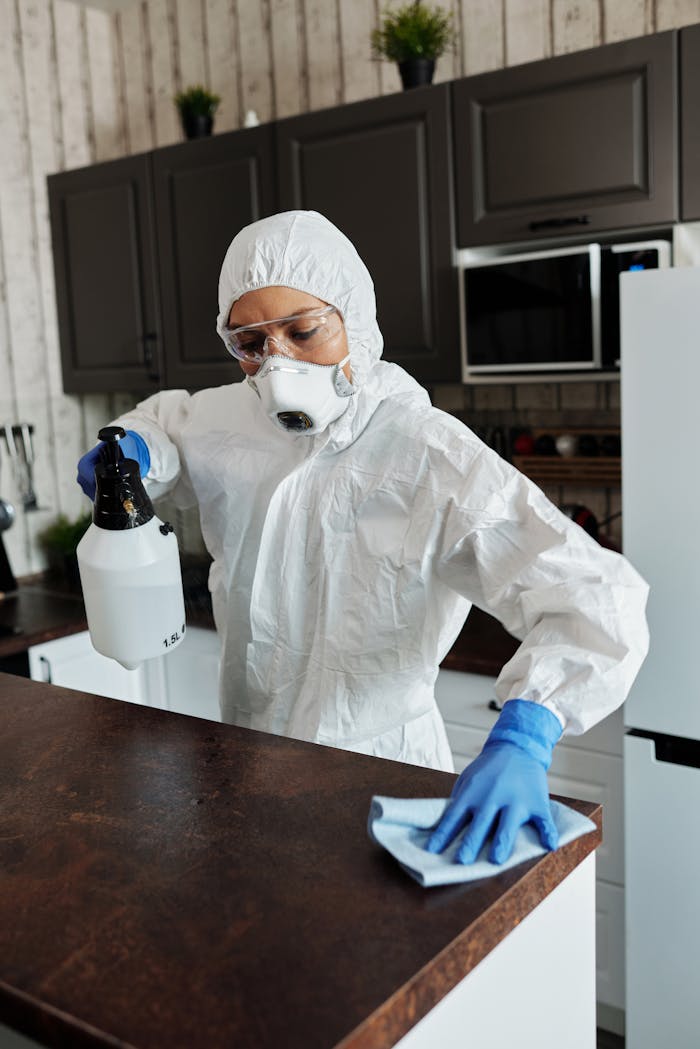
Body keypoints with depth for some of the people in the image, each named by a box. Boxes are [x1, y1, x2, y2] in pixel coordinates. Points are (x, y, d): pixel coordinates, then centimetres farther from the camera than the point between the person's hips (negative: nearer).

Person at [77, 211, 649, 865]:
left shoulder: (435, 462, -24)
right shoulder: (229, 419, -5)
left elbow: (596, 600, -32)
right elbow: (168, 418, 21)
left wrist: (520, 738, -48)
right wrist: (132, 452, -4)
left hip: (375, 765, -5)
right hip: (247, 761, 5)